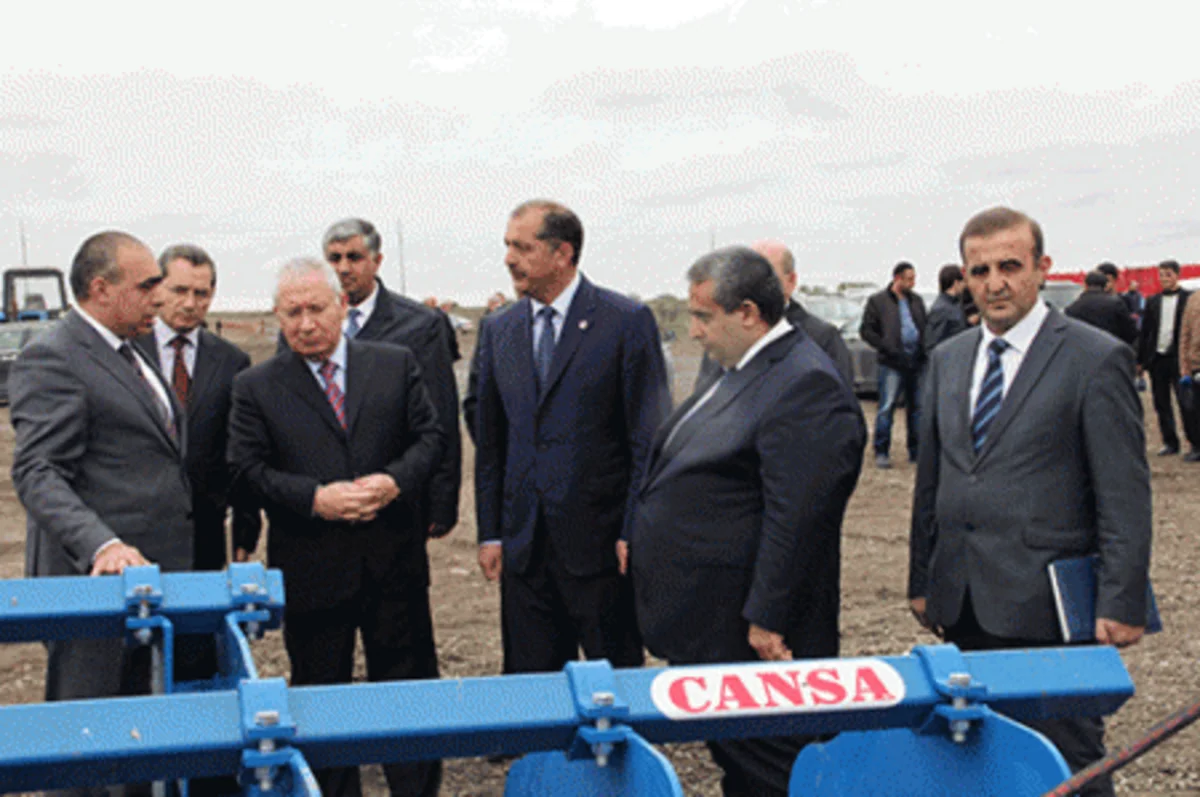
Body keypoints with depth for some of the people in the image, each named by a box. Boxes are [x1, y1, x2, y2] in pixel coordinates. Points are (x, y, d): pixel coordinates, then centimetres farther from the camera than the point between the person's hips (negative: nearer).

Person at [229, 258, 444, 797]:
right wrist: (315, 498, -18)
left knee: (410, 684, 9)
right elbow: (247, 471, -5)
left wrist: (396, 480, -14)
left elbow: (430, 435, 5)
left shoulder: (396, 365, 5)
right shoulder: (255, 388, 1)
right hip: (311, 569, -1)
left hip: (395, 561, 1)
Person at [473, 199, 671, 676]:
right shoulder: (498, 330, 10)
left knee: (617, 676, 5)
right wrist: (489, 533, 9)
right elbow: (490, 441, 13)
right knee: (530, 679, 9)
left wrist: (636, 534, -9)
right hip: (524, 544, 4)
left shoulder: (627, 322, -5)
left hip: (600, 542, -4)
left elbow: (650, 437, -6)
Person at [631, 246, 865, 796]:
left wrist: (767, 621, -23)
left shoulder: (806, 387, -20)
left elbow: (796, 517, -24)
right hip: (705, 630, 10)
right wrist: (635, 537, 22)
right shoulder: (736, 370, 13)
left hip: (748, 633, -10)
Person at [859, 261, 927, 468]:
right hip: (892, 363, -5)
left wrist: (924, 350, 4)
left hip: (916, 361, 5)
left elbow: (925, 328, 21)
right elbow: (866, 330, -2)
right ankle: (881, 452, 0)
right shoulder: (878, 301, 0)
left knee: (916, 407, 8)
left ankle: (916, 451, 17)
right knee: (886, 407, -6)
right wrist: (887, 348, -12)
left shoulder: (917, 300, 15)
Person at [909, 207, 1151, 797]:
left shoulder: (1096, 360, -6)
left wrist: (1121, 605, -12)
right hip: (966, 607, 6)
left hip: (1047, 608, -5)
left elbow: (1126, 496, -8)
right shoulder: (948, 359, 12)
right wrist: (922, 579, 16)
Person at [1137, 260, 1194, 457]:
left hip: (1179, 359, -4)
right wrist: (1140, 361, 8)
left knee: (1185, 402, -5)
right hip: (1157, 358, 4)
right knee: (1161, 404, 7)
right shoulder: (1152, 302, 11)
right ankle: (1170, 442, 16)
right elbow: (1144, 333, 12)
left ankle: (1194, 442, 3)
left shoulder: (1189, 299, 0)